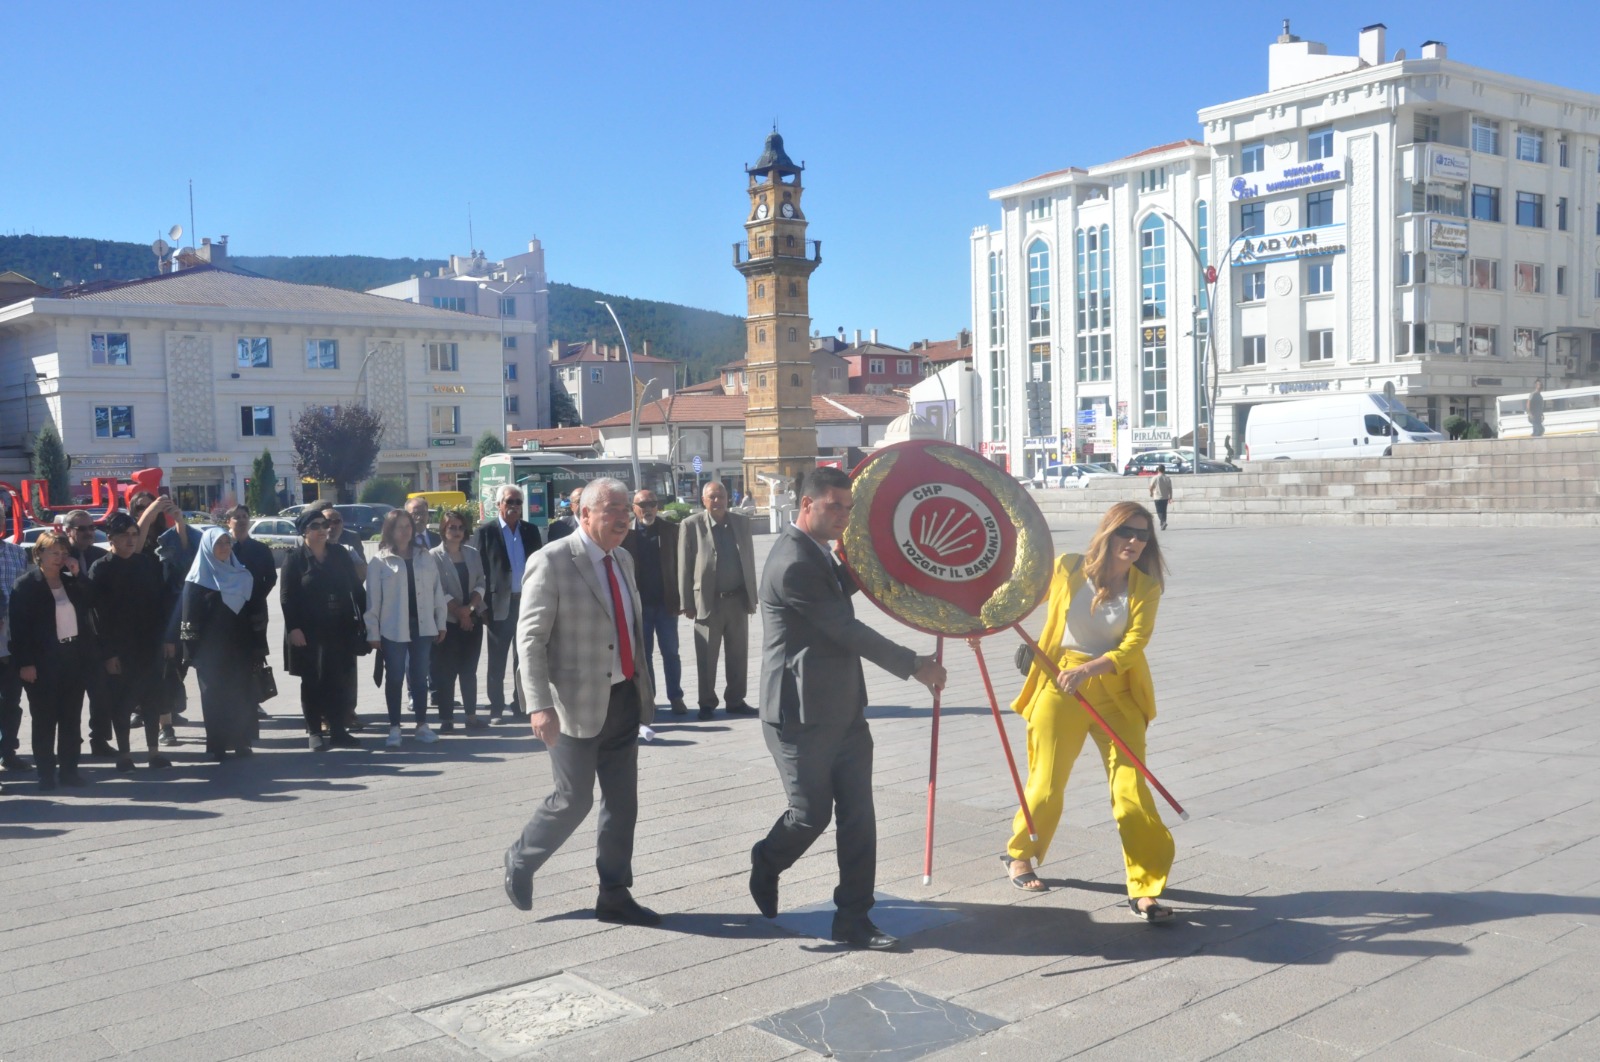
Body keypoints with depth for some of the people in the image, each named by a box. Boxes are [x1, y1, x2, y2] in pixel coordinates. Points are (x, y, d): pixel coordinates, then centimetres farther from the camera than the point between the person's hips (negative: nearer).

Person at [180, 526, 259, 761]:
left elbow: (250, 613, 10)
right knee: (214, 697, 2)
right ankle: (217, 746, 7)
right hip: (211, 651, -3)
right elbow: (190, 619, -5)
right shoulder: (198, 579, -2)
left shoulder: (242, 575, 8)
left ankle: (241, 742, 13)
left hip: (239, 648, 3)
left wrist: (254, 648, 6)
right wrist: (192, 652, -12)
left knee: (242, 695, 4)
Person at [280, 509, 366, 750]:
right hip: (309, 632, -3)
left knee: (341, 681, 3)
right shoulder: (295, 559, -1)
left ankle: (338, 730, 11)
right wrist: (293, 628, -14)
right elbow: (286, 597, -5)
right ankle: (314, 732, 13)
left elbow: (356, 587, 10)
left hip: (341, 630, 3)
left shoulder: (340, 554, 9)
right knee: (313, 682, 4)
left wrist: (364, 617, 3)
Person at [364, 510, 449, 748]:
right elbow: (373, 599, -5)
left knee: (419, 677, 10)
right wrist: (373, 632, -8)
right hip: (393, 629, -3)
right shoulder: (380, 562, -4)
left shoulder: (425, 557, 6)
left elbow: (437, 591, 8)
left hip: (422, 627, 3)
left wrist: (441, 623, 5)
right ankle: (394, 728, 10)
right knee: (394, 678, 4)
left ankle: (422, 725, 18)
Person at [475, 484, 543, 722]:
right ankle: (496, 708, 11)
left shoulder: (531, 530, 8)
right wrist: (485, 601, -9)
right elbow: (481, 569, -4)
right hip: (500, 603, -3)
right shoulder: (486, 531, -2)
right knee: (497, 659, 5)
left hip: (527, 601, 3)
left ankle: (521, 705, 18)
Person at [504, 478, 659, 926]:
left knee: (622, 803, 9)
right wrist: (539, 705, -22)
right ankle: (520, 861, 26)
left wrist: (644, 687, 19)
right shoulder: (551, 563, -12)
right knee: (574, 800, 0)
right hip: (578, 704, -7)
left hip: (624, 699, 7)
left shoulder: (623, 560, 11)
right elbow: (530, 638, -15)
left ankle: (615, 895, 21)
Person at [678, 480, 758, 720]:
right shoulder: (691, 525, -4)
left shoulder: (741, 522, 8)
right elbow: (685, 567, -4)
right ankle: (707, 703, 15)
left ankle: (735, 700, 20)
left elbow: (749, 560, 10)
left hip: (738, 599, 3)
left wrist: (752, 596, 7)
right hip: (708, 601, -3)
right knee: (706, 657, 4)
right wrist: (687, 603, -7)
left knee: (738, 655, 9)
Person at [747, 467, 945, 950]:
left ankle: (853, 918, 14)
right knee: (811, 814, 4)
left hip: (843, 710, 9)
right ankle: (765, 866, 34)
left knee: (857, 816, 6)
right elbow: (846, 629, -21)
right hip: (802, 716, -9)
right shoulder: (793, 563, -21)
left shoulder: (816, 554, 11)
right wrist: (913, 665, -16)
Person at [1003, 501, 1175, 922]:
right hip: (1059, 687, -1)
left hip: (1115, 693, 1)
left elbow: (1131, 647, -14)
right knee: (1048, 784, 7)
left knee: (1131, 786, -6)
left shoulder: (1145, 588, -4)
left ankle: (1144, 888, 4)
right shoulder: (1067, 569, -6)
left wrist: (1086, 670, -28)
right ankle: (1018, 853, 35)